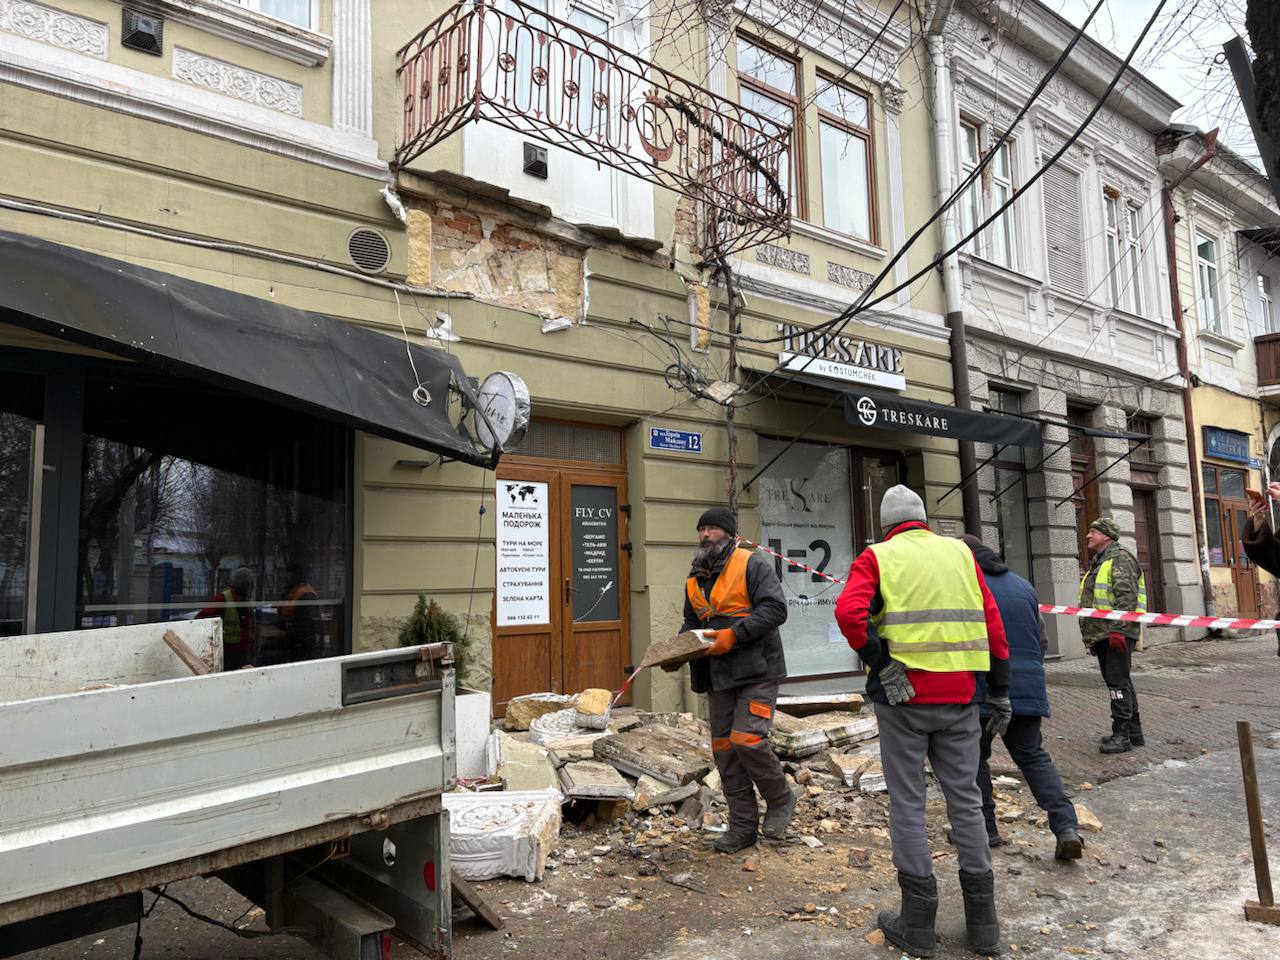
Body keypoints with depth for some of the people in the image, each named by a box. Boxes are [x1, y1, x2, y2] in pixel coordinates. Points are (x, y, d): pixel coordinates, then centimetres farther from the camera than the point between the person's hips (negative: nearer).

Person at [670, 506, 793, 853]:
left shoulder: (752, 565, -7)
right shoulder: (695, 580, 15)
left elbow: (775, 608, -17)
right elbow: (691, 624, 25)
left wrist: (735, 634, -24)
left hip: (756, 671, -7)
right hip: (718, 677, 7)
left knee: (747, 740, -15)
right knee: (724, 747, 8)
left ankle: (780, 800, 13)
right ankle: (743, 825, 20)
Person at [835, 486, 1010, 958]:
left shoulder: (877, 557, -1)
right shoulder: (960, 553, 9)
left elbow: (849, 611, -20)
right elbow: (993, 623, 6)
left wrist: (883, 667, -14)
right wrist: (999, 692, 11)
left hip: (903, 698, -3)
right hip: (959, 696, 3)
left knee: (907, 804, 7)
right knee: (965, 800, 14)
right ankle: (983, 922, 23)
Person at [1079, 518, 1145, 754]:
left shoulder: (1120, 558, -6)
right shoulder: (1097, 564, 24)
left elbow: (1126, 596, -18)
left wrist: (1117, 629, -25)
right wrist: (1093, 638, 24)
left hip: (1118, 634, -10)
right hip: (1102, 635, 10)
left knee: (1118, 681, -10)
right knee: (1120, 682, 13)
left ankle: (1122, 734, -7)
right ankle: (1134, 733, 20)